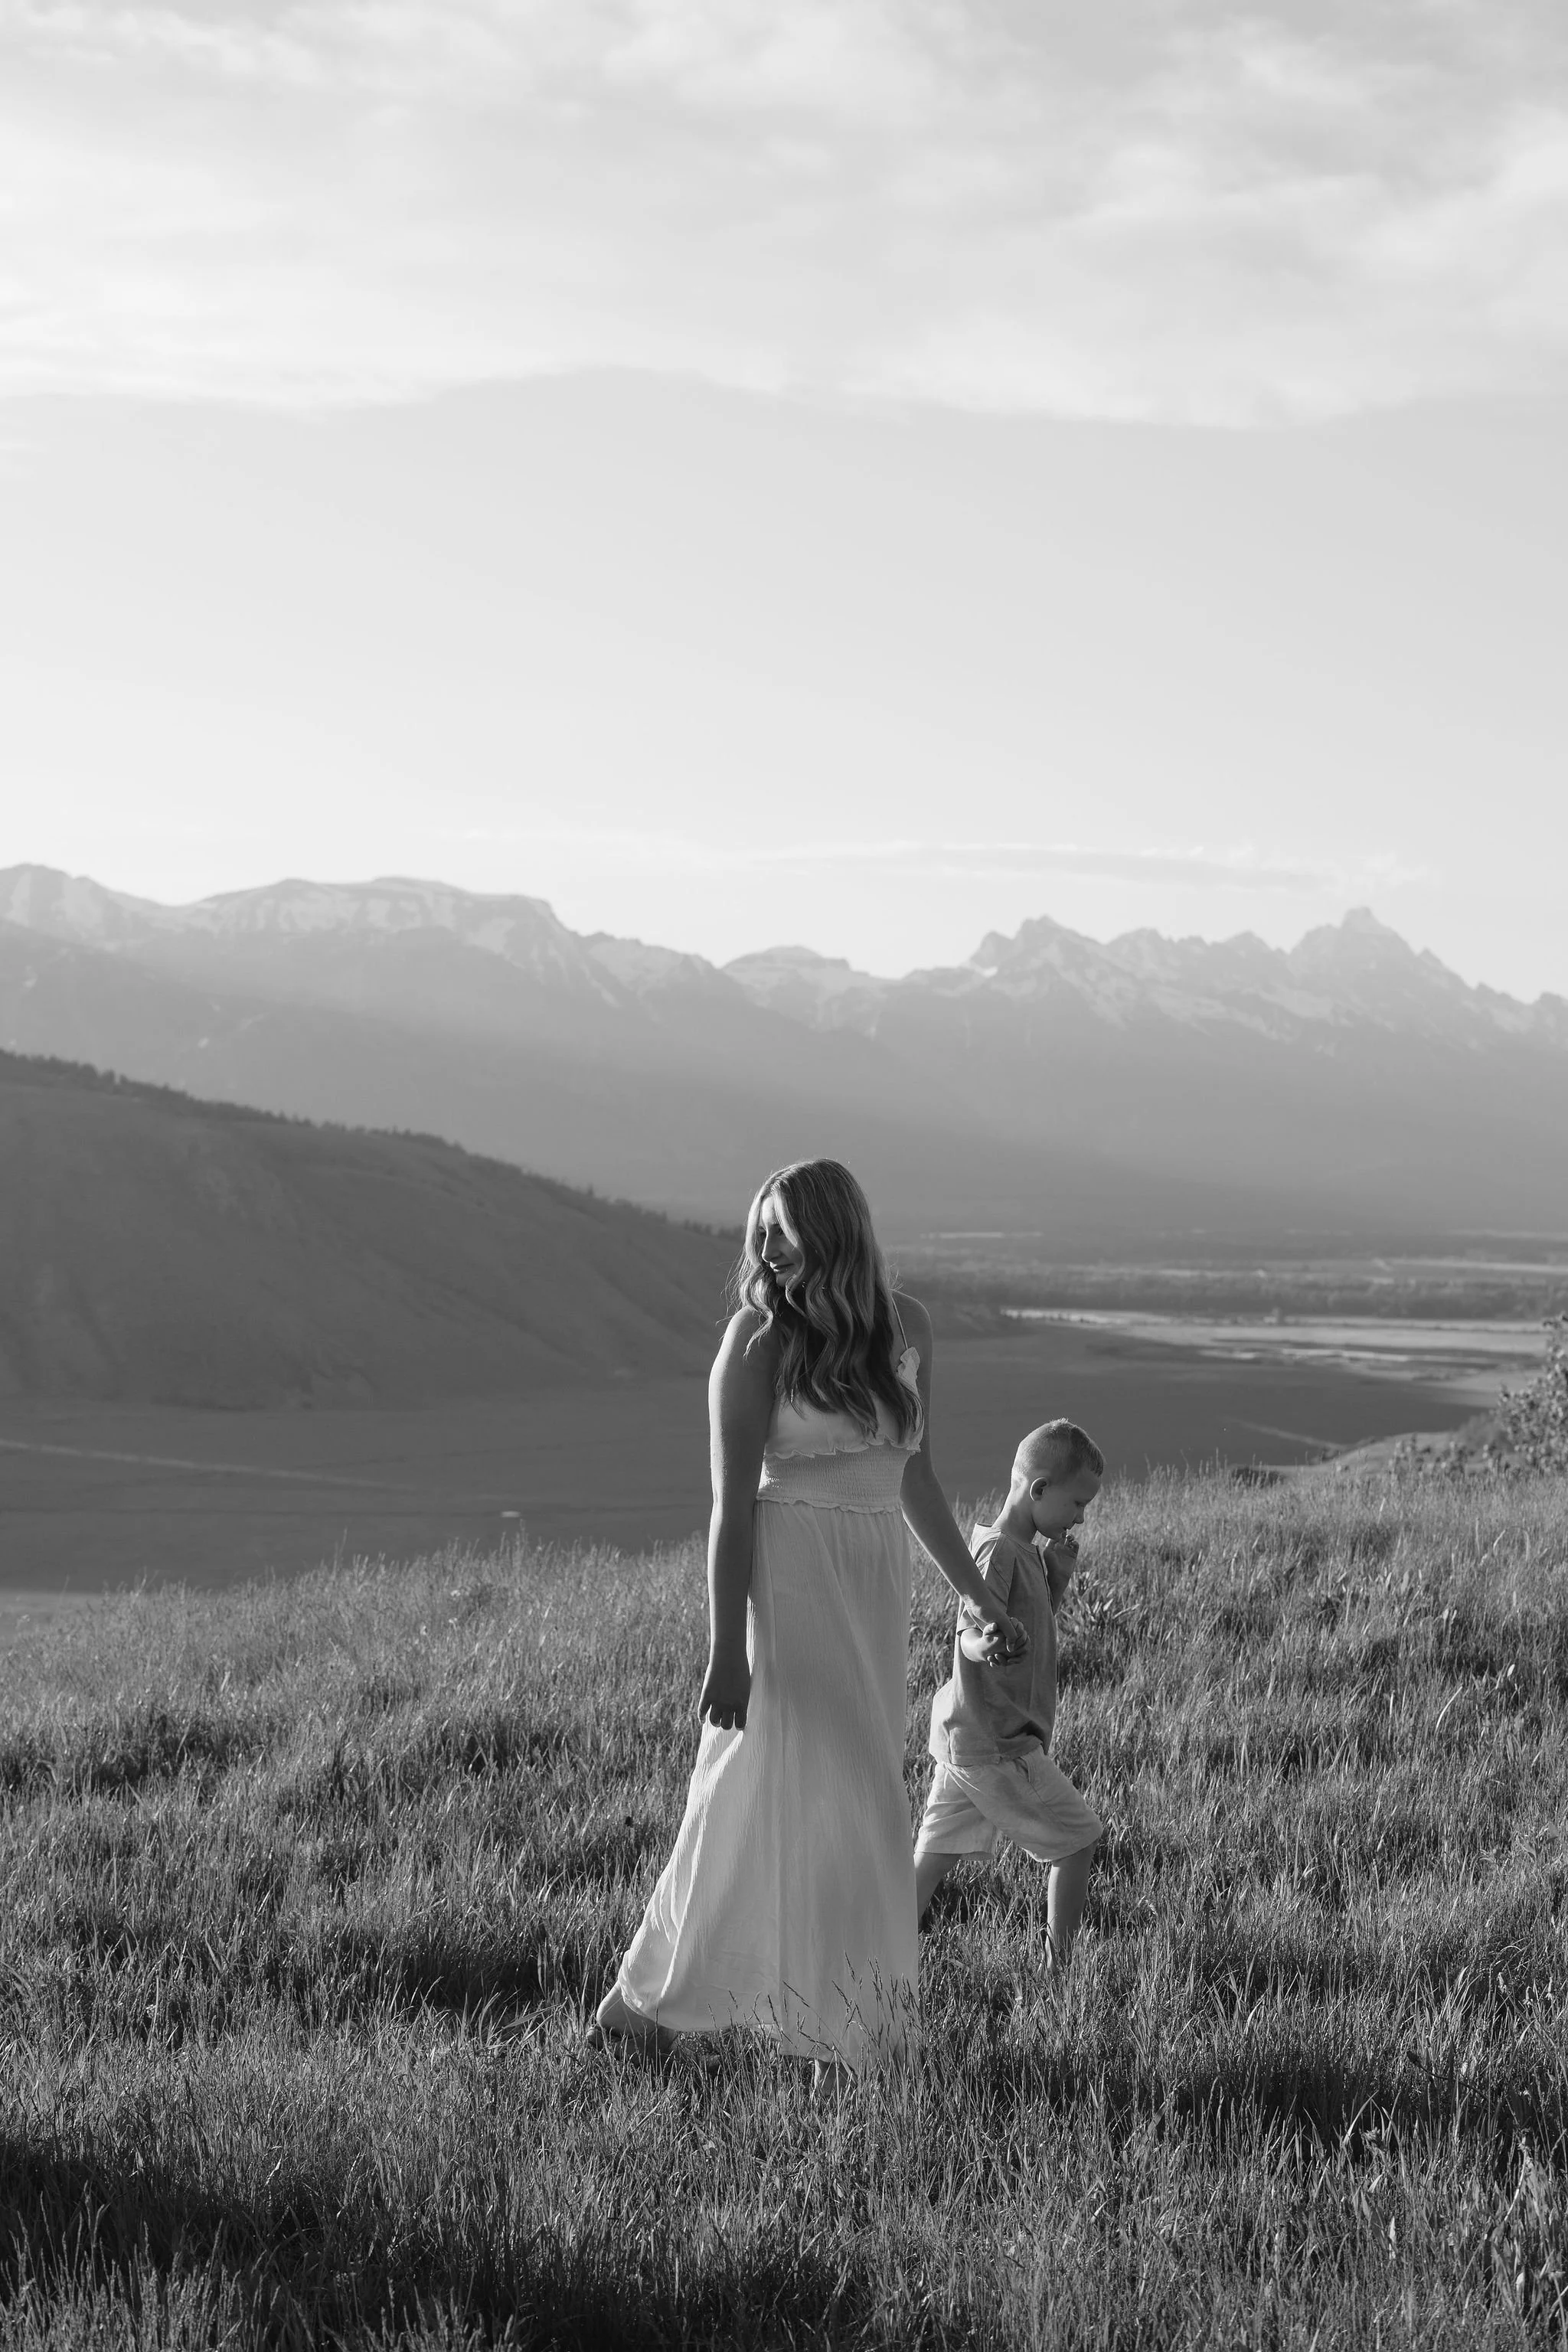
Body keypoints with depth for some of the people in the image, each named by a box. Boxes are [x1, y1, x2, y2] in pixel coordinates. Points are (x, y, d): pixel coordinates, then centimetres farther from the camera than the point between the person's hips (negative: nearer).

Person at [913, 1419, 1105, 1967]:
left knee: (934, 1858, 10)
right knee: (1079, 1840, 1)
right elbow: (970, 1636, -25)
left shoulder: (1027, 1549, 14)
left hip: (962, 1738, 10)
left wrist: (1060, 1568, 12)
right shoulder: (998, 1551, -17)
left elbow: (1038, 1618, 26)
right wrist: (989, 1643, -47)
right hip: (997, 1744, -10)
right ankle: (1061, 1965, 8)